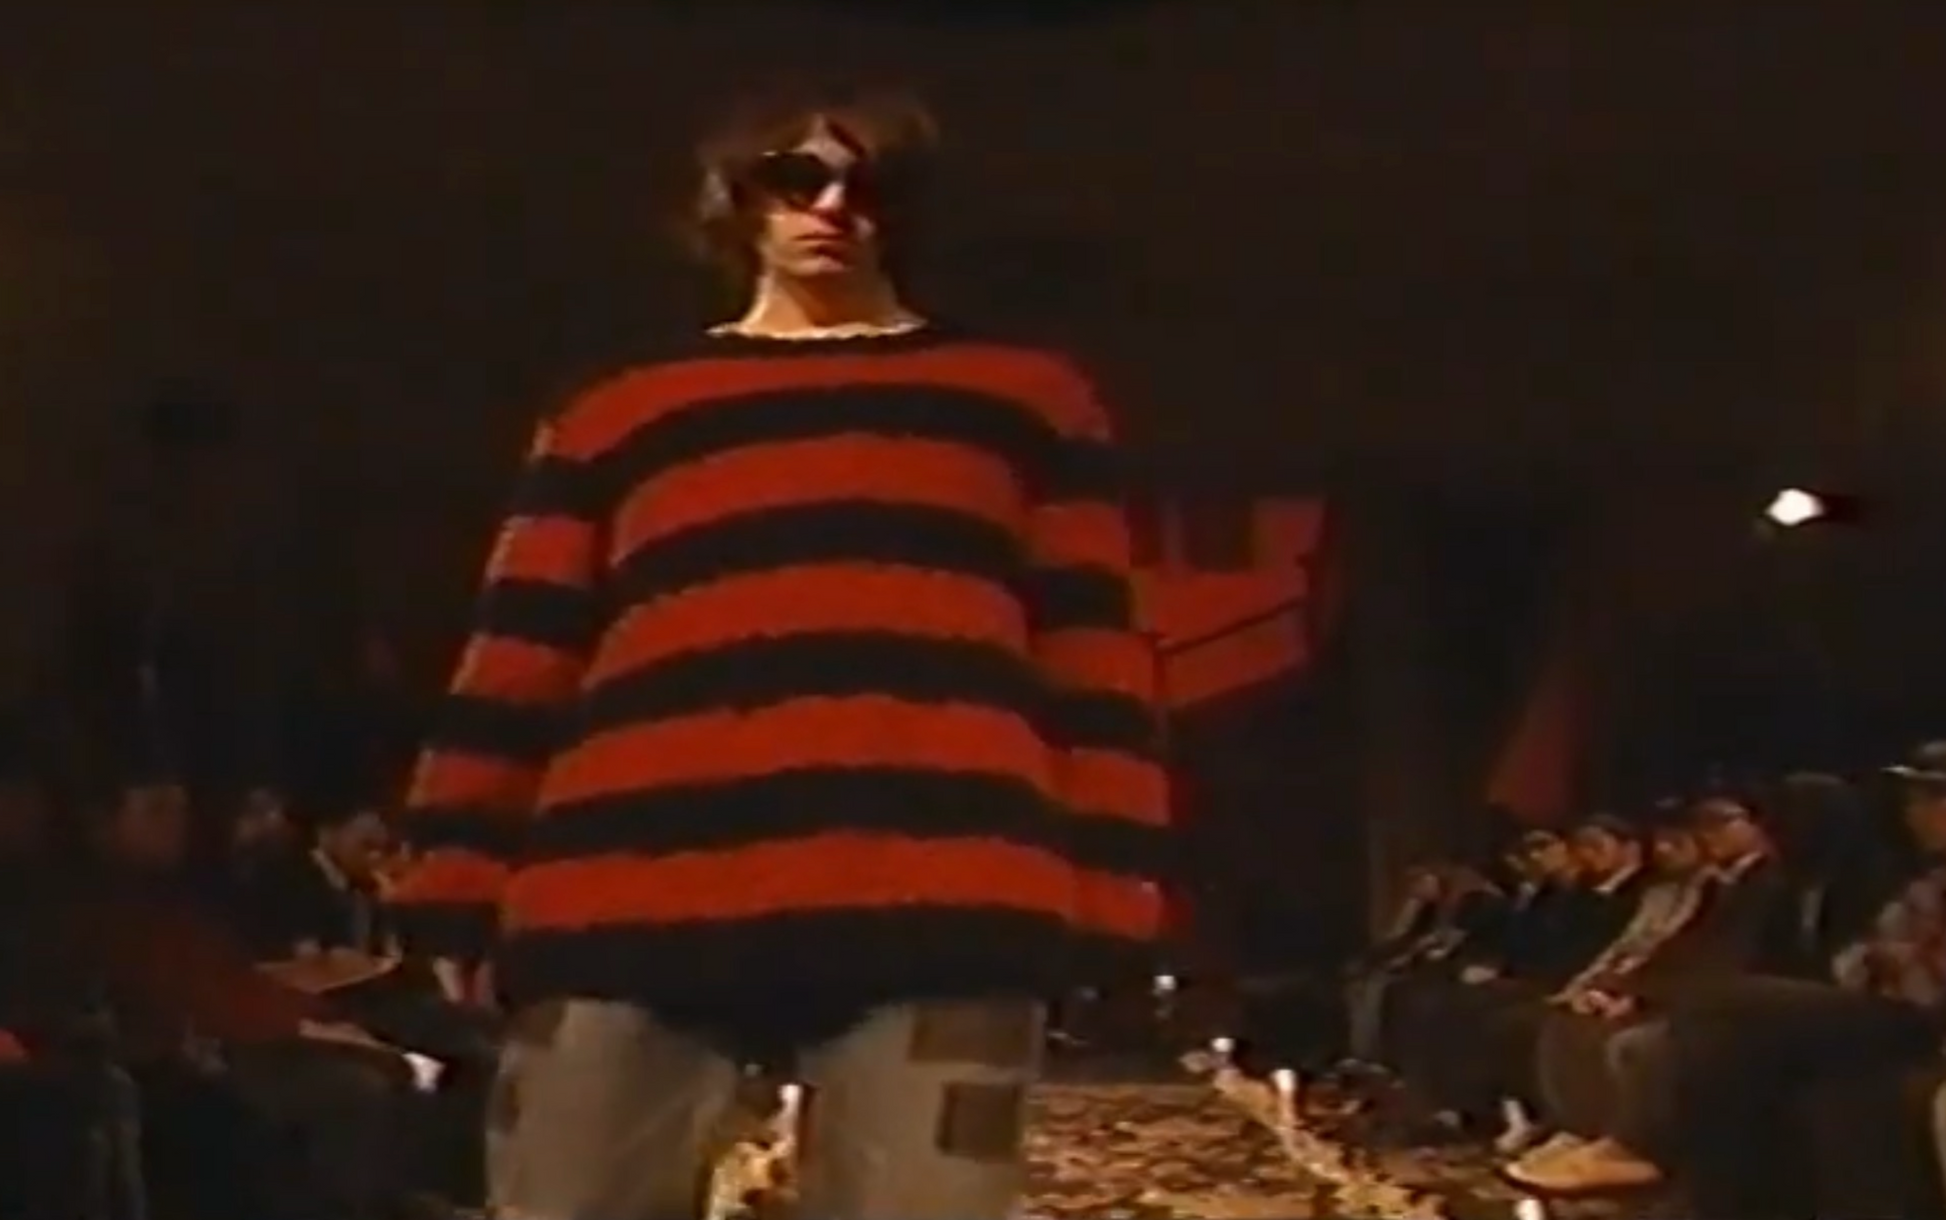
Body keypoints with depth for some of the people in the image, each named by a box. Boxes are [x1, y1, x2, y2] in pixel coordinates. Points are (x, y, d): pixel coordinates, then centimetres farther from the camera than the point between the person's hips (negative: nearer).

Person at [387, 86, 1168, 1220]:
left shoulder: (1027, 398, 25)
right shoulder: (614, 418, 27)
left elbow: (1092, 656, 16)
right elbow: (520, 668, 19)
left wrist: (1106, 892, 3)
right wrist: (460, 888, 8)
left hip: (935, 902, -1)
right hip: (635, 894, 2)